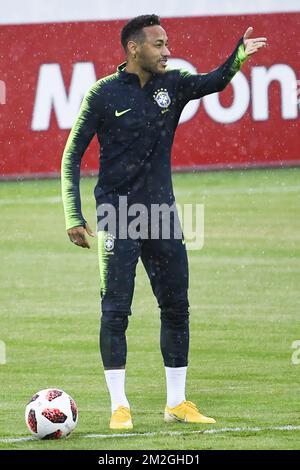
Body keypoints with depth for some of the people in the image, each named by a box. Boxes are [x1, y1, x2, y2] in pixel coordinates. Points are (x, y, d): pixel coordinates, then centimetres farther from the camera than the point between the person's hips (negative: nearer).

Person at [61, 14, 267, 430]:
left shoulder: (172, 85, 5)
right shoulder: (104, 94, -7)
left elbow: (213, 82, -12)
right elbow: (71, 157, -4)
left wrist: (240, 56, -33)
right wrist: (73, 217, -11)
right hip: (118, 216, -5)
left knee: (176, 307, 7)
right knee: (116, 310, -6)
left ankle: (177, 402, 15)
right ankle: (119, 407, 0)